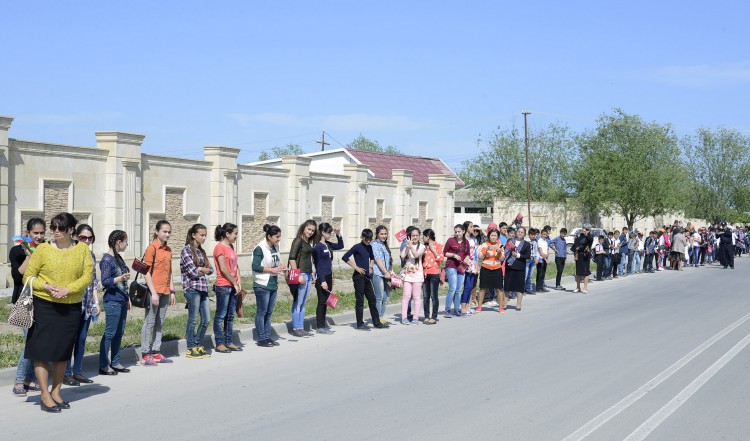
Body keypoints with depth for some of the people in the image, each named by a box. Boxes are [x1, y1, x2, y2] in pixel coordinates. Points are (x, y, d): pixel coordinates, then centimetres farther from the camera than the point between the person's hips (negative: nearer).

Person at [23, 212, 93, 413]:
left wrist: (68, 289, -18)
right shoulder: (43, 249, -3)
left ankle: (56, 392, 24)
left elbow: (88, 276, -4)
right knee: (43, 350, -2)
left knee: (63, 351, 11)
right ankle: (45, 396, 5)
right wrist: (48, 287, -18)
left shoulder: (83, 249, 1)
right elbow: (28, 276, -1)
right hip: (44, 306, -2)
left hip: (71, 307, 2)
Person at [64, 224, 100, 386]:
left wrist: (96, 302, 12)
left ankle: (77, 372, 18)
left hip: (87, 304, 6)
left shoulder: (91, 255, 11)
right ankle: (66, 374, 6)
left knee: (82, 338, 10)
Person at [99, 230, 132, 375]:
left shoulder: (118, 258, 15)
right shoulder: (106, 260, -10)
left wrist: (127, 298, 23)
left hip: (122, 301, 9)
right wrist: (120, 278, -30)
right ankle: (103, 365, -2)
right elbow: (105, 281, -16)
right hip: (112, 301, -9)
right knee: (109, 333, -7)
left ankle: (115, 363, 18)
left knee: (119, 333, 11)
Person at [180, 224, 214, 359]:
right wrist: (204, 270, 2)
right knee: (193, 319, -1)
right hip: (192, 288, -7)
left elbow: (210, 270, 10)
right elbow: (193, 272, -14)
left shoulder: (201, 251, 15)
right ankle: (191, 349, 8)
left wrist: (201, 269, -7)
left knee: (206, 319, 8)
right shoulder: (186, 250, -7)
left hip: (203, 288, 7)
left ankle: (198, 345, 20)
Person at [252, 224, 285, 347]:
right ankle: (261, 339, 5)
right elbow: (255, 267, -18)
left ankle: (267, 337, 19)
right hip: (262, 285, -8)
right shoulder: (260, 248, -13)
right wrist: (273, 270, -19)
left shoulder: (275, 247, 11)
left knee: (269, 312, 12)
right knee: (261, 312, 0)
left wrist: (280, 268, 2)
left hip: (273, 285, 8)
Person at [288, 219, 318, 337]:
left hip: (308, 275, 9)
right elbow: (292, 258, -16)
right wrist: (298, 275, -20)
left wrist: (311, 276, 22)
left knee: (303, 303, 12)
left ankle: (301, 328, 17)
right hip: (300, 274, -9)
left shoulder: (308, 242, 16)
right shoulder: (298, 240, -8)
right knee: (298, 302, -3)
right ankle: (296, 329, 2)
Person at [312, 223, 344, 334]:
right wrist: (322, 281, -18)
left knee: (325, 301, 13)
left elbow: (340, 246, 23)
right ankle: (320, 326, 1)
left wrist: (338, 234, 8)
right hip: (321, 277, -8)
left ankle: (322, 323, 22)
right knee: (322, 301, -4)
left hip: (328, 277, 8)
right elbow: (318, 265, -15)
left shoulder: (329, 245, 8)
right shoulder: (318, 247, -13)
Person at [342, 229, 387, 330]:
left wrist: (370, 267, 11)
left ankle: (376, 322, 17)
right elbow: (345, 257, -16)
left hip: (367, 276, 7)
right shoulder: (357, 247, -10)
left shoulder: (370, 247, 10)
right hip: (359, 276, -7)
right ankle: (360, 324, 4)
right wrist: (356, 267, -17)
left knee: (372, 299, 10)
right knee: (360, 300, -2)